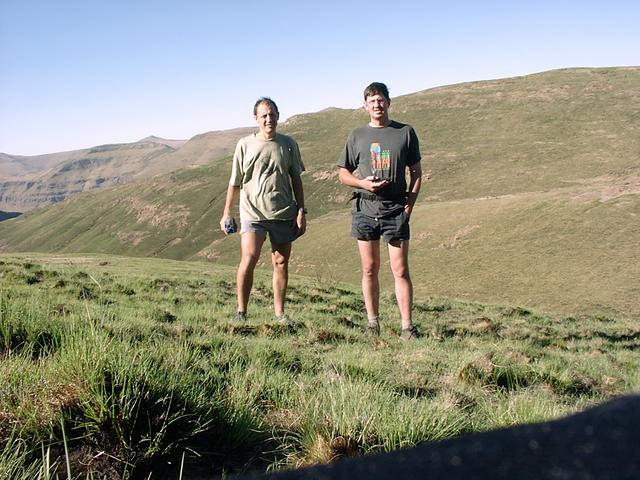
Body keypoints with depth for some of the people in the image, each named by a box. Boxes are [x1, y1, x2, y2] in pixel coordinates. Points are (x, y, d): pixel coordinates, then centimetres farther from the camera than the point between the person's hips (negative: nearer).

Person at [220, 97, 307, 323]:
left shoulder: (288, 144, 8)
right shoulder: (245, 145, 3)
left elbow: (296, 180, 13)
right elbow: (235, 182, 8)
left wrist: (301, 210, 7)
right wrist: (226, 213, 7)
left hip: (284, 213, 2)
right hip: (253, 212, -2)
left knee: (281, 263, 6)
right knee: (249, 258, -16)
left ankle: (279, 313, 17)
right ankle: (241, 311, -4)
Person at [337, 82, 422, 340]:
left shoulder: (405, 132, 6)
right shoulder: (357, 136, 8)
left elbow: (416, 171, 9)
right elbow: (343, 173, 13)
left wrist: (410, 203, -2)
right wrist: (362, 183, -8)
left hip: (395, 210, -1)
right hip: (365, 209, 2)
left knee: (400, 270, -3)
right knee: (369, 269, 7)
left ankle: (407, 326, 2)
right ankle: (373, 323, 17)